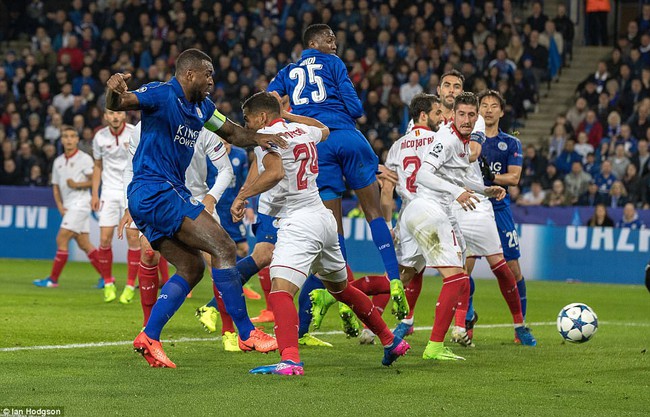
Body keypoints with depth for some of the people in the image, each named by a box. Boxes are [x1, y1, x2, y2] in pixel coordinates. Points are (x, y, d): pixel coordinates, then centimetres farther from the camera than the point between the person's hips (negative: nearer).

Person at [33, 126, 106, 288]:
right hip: (68, 207, 7)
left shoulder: (84, 159, -6)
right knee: (84, 244, 5)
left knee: (62, 239, -11)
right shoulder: (58, 161, 13)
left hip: (80, 204, -7)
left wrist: (77, 184, -20)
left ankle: (53, 279, -6)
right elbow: (56, 186, 16)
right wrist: (60, 207, 3)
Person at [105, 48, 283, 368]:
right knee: (223, 247, -12)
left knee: (192, 268, 13)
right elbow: (118, 104, -23)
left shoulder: (201, 108, 17)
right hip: (156, 190, -10)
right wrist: (113, 92, -47)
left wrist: (257, 138, 6)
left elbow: (232, 132, 27)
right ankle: (247, 334, -12)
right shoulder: (162, 95, -10)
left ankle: (149, 338, 6)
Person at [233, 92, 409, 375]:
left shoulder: (266, 134, -7)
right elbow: (324, 130, 40)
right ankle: (391, 341, 36)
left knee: (280, 292, -21)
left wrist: (242, 196, -19)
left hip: (299, 222, -9)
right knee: (340, 288, 27)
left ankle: (290, 360, -42)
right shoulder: (300, 129, 15)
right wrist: (285, 114, 40)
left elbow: (276, 172, -26)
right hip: (324, 219, 9)